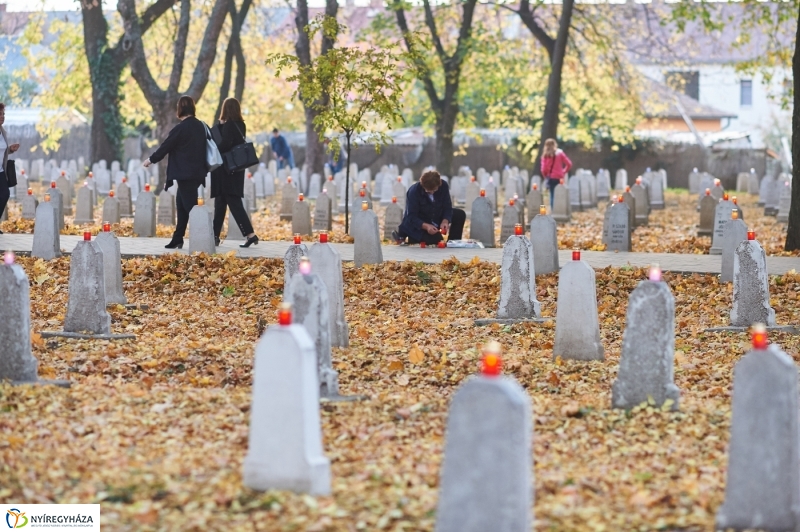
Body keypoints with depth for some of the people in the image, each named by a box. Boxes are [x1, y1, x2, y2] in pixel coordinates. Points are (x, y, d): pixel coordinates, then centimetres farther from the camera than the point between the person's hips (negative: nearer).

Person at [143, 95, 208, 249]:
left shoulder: (181, 128, -13)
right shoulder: (200, 126, 7)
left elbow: (166, 146, -6)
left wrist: (151, 159, 9)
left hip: (185, 173, -8)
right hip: (197, 172, 8)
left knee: (189, 205, -7)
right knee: (182, 203, 16)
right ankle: (177, 239, 20)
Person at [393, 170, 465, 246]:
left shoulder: (443, 186, -16)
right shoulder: (414, 191, -27)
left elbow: (447, 208, -12)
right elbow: (412, 217, -27)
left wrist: (445, 221, -34)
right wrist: (426, 226, -45)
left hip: (437, 218, 5)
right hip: (419, 224, -5)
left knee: (460, 214, -8)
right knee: (436, 240, -27)